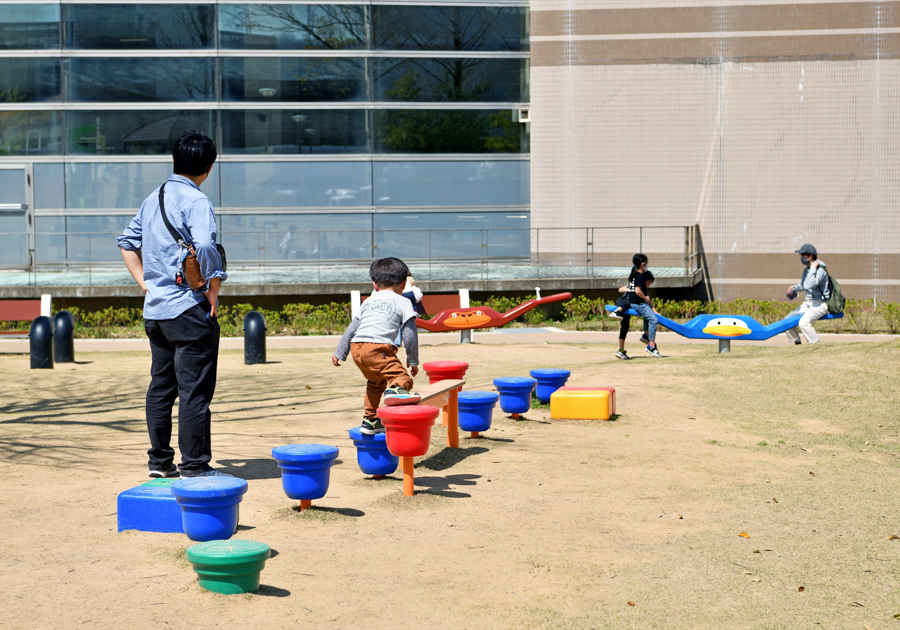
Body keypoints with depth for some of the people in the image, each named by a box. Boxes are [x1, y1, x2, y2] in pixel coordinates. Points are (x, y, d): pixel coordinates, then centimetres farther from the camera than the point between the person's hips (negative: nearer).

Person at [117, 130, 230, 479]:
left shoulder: (153, 198, 12)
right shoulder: (196, 201, -13)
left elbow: (127, 241, 20)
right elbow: (205, 247, -28)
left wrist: (144, 281, 17)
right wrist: (214, 288, -16)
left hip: (155, 308, 8)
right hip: (189, 309, -8)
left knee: (160, 387, 14)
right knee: (194, 391, -2)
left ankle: (160, 461, 20)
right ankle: (194, 466, 1)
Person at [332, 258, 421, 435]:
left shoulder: (368, 302, 27)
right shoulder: (403, 302, 11)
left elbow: (351, 329, 26)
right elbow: (410, 334, 5)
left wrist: (340, 353, 31)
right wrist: (413, 360, 14)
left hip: (356, 347, 6)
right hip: (377, 347, -6)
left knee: (376, 382, 29)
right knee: (403, 378, -13)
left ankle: (370, 420, 34)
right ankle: (396, 389, -47)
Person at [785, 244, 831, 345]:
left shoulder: (820, 270, -20)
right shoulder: (807, 269, 9)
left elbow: (809, 285, -35)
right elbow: (803, 286, 25)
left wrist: (813, 269, -28)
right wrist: (794, 288, 4)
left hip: (820, 304, -10)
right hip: (808, 303, 10)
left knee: (804, 322, -31)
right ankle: (796, 343, 23)